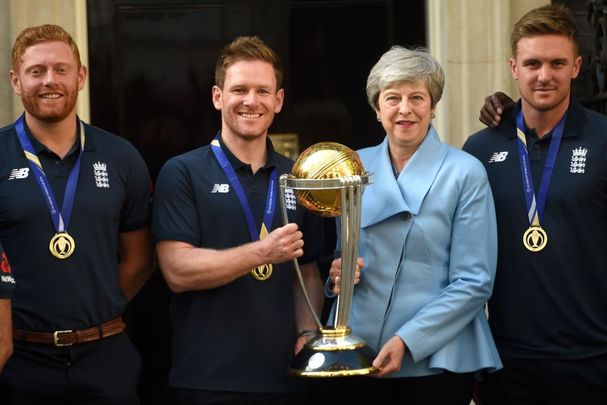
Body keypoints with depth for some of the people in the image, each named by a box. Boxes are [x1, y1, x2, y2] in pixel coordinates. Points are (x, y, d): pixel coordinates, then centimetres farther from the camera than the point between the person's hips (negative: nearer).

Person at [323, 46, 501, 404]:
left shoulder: (465, 173, -7)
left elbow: (474, 282, -10)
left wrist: (407, 341, -18)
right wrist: (338, 273, -6)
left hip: (434, 362, -3)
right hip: (358, 357, 4)